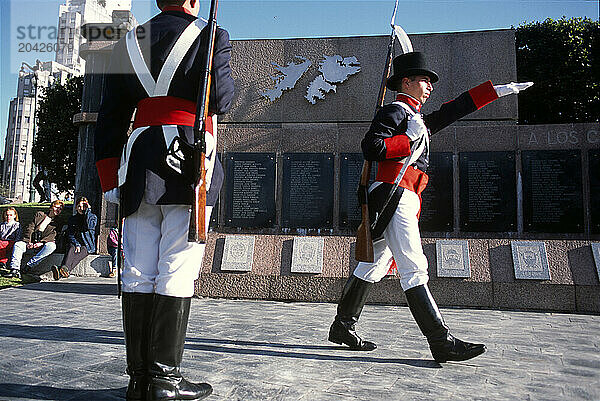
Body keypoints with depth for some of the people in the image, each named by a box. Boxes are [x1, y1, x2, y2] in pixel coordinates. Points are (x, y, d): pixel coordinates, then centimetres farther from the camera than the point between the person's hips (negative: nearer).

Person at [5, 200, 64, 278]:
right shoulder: (39, 215, 16)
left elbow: (53, 235, -2)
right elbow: (30, 228, 8)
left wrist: (41, 243, -18)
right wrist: (28, 241, -7)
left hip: (43, 244, -1)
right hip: (31, 243, 2)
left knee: (52, 245, -33)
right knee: (17, 244, -26)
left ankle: (30, 264, -33)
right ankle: (15, 269, -34)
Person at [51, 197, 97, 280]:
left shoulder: (93, 217, 8)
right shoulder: (72, 219, 16)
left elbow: (89, 227, -14)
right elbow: (70, 235, 7)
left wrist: (87, 211, -8)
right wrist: (76, 244, -12)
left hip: (88, 245, -3)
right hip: (74, 243, 3)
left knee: (77, 256, -34)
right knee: (71, 250, -34)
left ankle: (62, 271, -62)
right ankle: (63, 270, -61)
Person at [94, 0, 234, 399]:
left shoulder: (128, 44, 19)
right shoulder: (212, 36, 5)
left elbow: (109, 119, 14)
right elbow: (220, 100, -8)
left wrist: (110, 180, 16)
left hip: (140, 165, 5)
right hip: (190, 160, -4)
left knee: (139, 273, 6)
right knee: (177, 271, -2)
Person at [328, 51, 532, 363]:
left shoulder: (418, 118, 27)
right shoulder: (395, 110, -1)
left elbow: (453, 110, 32)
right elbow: (370, 147, -15)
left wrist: (498, 89, 34)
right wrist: (410, 139, -10)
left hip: (403, 202, 10)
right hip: (395, 197, -10)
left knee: (373, 266, 12)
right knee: (413, 270, -11)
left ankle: (343, 327, 20)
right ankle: (442, 343, -9)